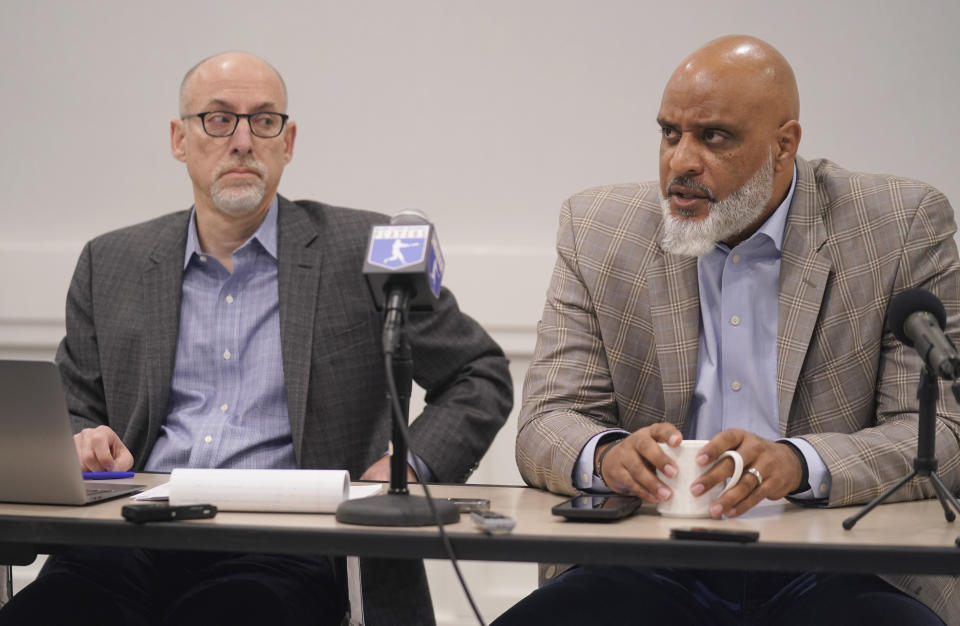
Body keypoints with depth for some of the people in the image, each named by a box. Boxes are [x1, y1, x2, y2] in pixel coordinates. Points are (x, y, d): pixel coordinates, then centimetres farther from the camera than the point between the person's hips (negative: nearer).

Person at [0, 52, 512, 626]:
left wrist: (414, 464, -5)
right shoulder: (111, 265, 18)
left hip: (285, 552, -3)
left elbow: (480, 376, 13)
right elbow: (73, 412, 24)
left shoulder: (364, 250, 9)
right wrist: (87, 447, -1)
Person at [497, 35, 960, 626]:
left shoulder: (906, 226, 1)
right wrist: (607, 455, -21)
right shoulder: (599, 230, 9)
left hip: (840, 574, -2)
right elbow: (546, 424, 5)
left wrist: (797, 464, -25)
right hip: (655, 571, 2)